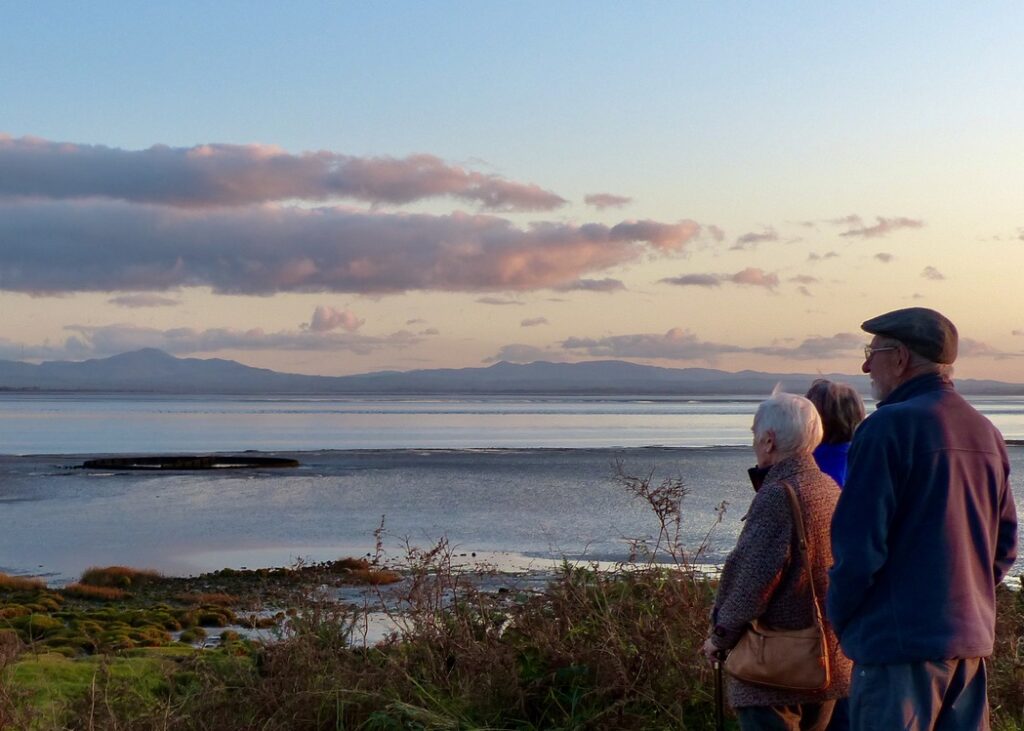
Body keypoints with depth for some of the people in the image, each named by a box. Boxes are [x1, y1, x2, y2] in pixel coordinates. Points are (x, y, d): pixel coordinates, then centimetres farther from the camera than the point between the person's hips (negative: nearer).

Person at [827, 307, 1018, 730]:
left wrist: (839, 616, -2)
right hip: (972, 640, 8)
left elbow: (858, 544, -16)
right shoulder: (985, 433, 11)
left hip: (901, 642, -8)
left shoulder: (889, 427, -14)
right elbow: (1005, 546, 16)